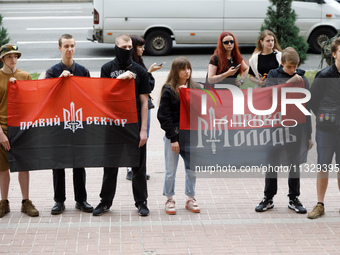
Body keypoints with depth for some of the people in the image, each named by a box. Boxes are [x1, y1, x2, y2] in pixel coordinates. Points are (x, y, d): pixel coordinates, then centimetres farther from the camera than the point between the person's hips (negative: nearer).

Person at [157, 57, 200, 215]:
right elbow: (164, 116, -8)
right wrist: (173, 138, -12)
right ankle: (169, 200, 16)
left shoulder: (194, 88, 8)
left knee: (192, 169, 8)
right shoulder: (168, 90, -5)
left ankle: (190, 199, 22)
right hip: (173, 135, -4)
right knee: (171, 171, 2)